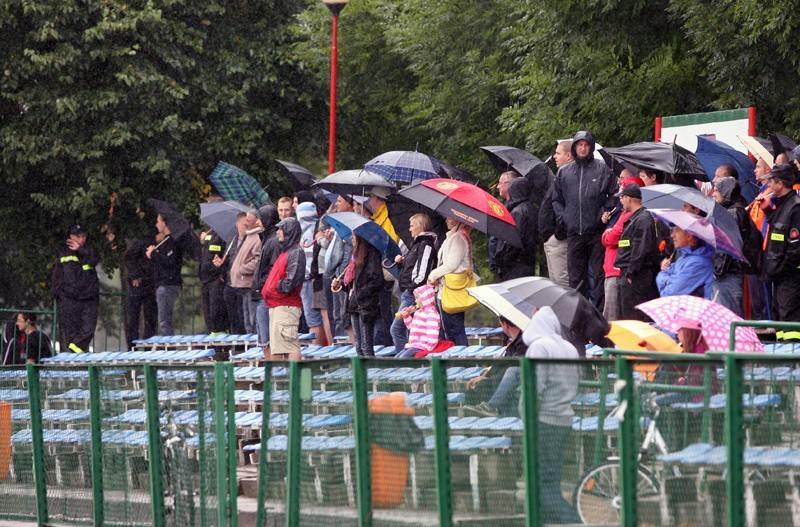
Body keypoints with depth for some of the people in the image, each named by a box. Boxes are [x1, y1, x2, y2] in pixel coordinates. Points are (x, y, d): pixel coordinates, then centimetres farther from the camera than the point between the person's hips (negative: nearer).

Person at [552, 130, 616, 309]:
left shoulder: (602, 169, 3)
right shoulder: (564, 172, 13)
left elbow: (612, 196, 4)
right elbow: (556, 199, 20)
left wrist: (604, 214, -6)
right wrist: (563, 216, 7)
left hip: (596, 231, -3)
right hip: (574, 232, 3)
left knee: (599, 273, -4)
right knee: (576, 276, 6)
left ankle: (602, 311, -2)